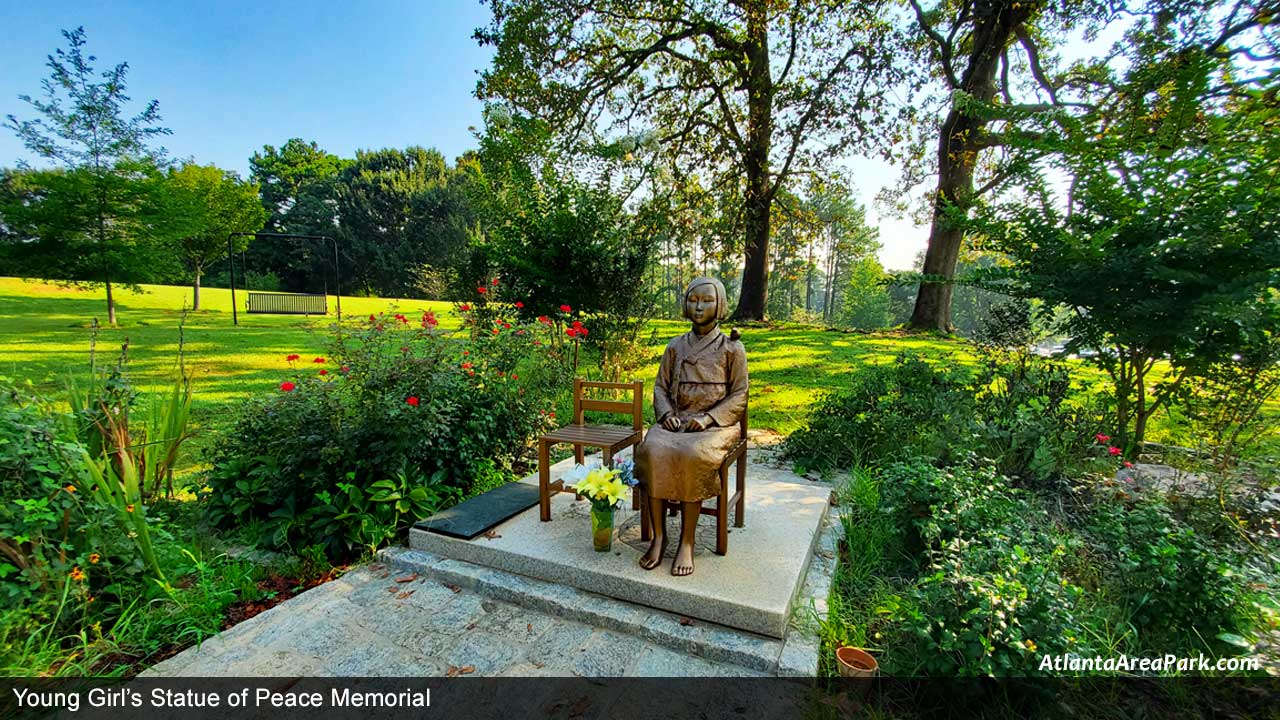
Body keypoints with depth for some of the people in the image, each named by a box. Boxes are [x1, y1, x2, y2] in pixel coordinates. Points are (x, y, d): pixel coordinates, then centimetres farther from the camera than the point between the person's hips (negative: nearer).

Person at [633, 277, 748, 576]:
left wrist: (707, 417, -14)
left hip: (715, 424, -3)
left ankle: (687, 542, -20)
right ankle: (658, 537, -18)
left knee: (691, 455, -35)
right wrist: (667, 414, -6)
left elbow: (739, 396, 1)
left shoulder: (732, 348, 5)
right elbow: (660, 386, 15)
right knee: (652, 450, -30)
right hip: (675, 420, 3)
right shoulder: (676, 346, 14)